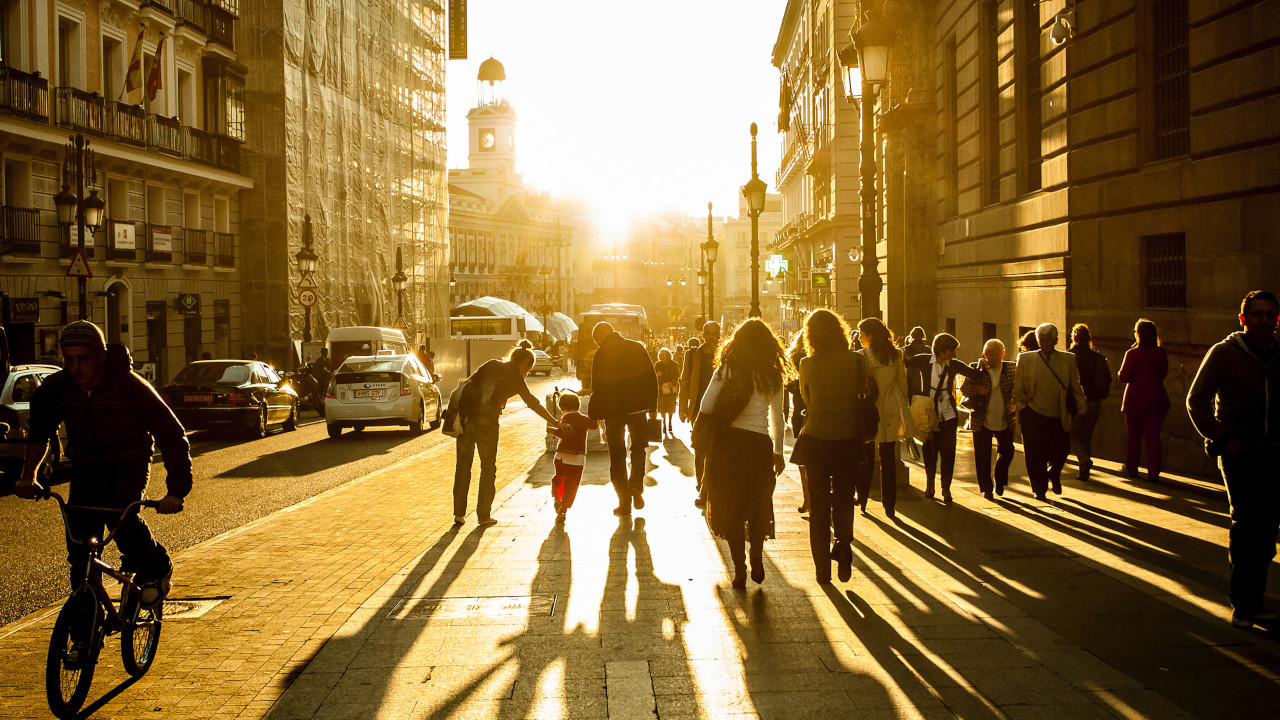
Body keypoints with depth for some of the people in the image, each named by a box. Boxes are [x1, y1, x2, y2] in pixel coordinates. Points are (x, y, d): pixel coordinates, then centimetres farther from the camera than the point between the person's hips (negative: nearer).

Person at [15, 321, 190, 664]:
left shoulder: (130, 386, -24)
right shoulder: (56, 388, -13)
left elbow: (172, 436, -22)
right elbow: (39, 429, 6)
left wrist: (176, 491, -30)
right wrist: (28, 475, -7)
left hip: (129, 465, -4)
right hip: (86, 467, 4)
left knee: (120, 516, -32)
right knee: (79, 550, -4)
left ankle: (155, 567, -1)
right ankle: (83, 635, 8)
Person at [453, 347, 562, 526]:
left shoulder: (491, 365, 15)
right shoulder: (516, 378, 5)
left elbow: (467, 384, 8)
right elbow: (533, 404, 12)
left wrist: (460, 411, 10)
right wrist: (554, 422, 22)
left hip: (466, 418, 4)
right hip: (486, 422, -4)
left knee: (463, 466, 13)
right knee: (488, 468, 11)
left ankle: (459, 513, 14)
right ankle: (484, 515, 13)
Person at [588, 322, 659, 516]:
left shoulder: (601, 354, -9)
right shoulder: (637, 347, 1)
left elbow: (598, 387, -10)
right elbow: (651, 378, 3)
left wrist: (593, 414, -3)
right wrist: (652, 406, 11)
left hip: (613, 410, -3)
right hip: (638, 407, 3)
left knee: (617, 456, 9)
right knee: (638, 449, 20)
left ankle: (624, 501, 8)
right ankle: (636, 487, -1)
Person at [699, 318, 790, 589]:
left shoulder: (727, 369, -2)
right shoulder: (773, 375, 3)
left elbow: (706, 407, -6)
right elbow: (777, 419, 7)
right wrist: (778, 451, 17)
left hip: (728, 442, -1)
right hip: (759, 444, 1)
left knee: (731, 507, 8)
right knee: (758, 506, 19)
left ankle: (740, 570, 8)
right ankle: (757, 562, 19)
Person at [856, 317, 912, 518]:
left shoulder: (861, 357, -12)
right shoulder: (896, 354, 1)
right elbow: (902, 381, 8)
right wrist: (903, 405, 19)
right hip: (891, 411, 3)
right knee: (889, 458, 8)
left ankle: (862, 500, 20)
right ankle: (889, 505, 9)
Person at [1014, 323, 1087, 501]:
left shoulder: (1068, 359, 7)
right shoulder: (1025, 359, 2)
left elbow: (1075, 388, 12)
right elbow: (1017, 390, 6)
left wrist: (1082, 409, 7)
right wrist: (1022, 409, -2)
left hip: (1059, 418, 2)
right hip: (1033, 417, -2)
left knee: (1061, 450, 7)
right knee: (1035, 456, -3)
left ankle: (1054, 475, 40)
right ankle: (1039, 490, 14)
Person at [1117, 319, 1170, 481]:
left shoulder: (1132, 354, -14)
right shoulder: (1161, 353, -3)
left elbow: (1123, 377, -11)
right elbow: (1163, 373, 11)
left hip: (1135, 401, -2)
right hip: (1157, 400, 2)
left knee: (1133, 436, 12)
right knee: (1153, 436, 5)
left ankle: (1131, 468, 20)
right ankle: (1154, 471, -2)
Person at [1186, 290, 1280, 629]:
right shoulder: (1224, 353, -3)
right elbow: (1196, 400, -1)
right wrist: (1222, 437, -10)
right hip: (1239, 452, -4)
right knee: (1247, 523, -11)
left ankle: (1253, 602, 16)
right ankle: (1242, 604, -4)